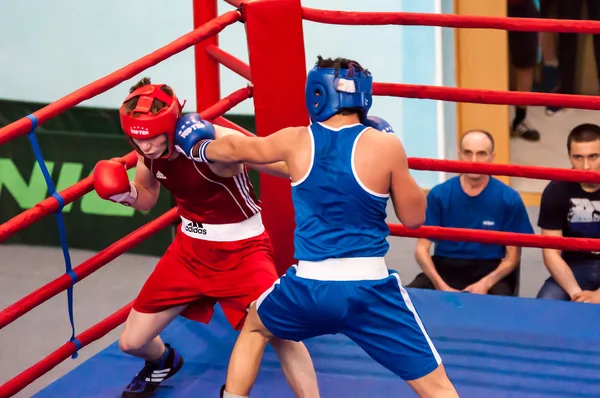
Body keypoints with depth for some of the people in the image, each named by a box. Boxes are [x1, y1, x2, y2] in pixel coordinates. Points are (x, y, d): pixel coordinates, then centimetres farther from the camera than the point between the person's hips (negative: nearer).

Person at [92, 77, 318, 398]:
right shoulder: (148, 152, -11)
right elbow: (146, 197, 9)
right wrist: (123, 192, -12)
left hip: (241, 250, -6)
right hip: (191, 247, 6)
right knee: (132, 341, 11)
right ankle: (163, 362, 48)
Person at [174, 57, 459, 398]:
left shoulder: (296, 141, 3)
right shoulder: (385, 144, -6)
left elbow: (236, 149, 22)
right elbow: (414, 218, 5)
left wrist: (198, 148, 44)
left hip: (309, 287, 2)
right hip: (370, 289, -2)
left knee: (254, 326, 34)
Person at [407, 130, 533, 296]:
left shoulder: (509, 199, -3)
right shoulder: (439, 195, 0)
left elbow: (512, 256, 0)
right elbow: (422, 248, -1)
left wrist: (485, 284, -18)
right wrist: (441, 286, -17)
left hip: (490, 271, -2)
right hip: (445, 267, 2)